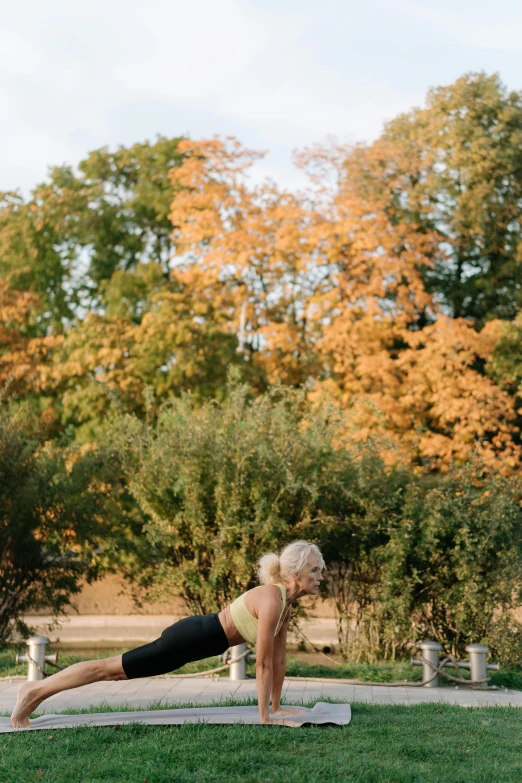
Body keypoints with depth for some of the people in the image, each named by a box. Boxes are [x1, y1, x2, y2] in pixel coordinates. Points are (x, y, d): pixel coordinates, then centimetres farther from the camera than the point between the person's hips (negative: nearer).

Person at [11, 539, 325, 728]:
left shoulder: (286, 600, 4)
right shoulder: (271, 601, -25)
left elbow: (279, 658, 12)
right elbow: (263, 663, -23)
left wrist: (277, 706, 14)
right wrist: (264, 716, -18)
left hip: (199, 636, 8)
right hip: (192, 638, -8)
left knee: (115, 670, 15)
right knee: (112, 668, 0)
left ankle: (38, 690, 24)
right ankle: (35, 691, 10)